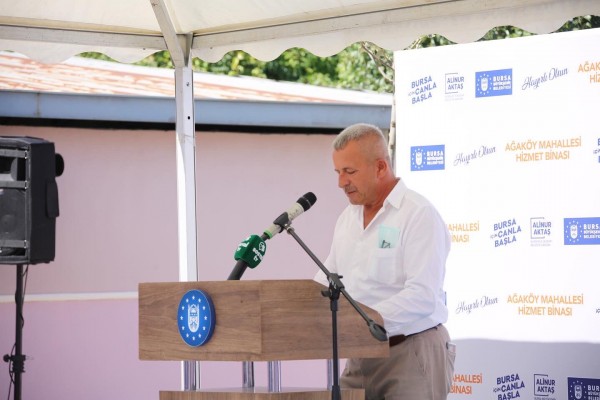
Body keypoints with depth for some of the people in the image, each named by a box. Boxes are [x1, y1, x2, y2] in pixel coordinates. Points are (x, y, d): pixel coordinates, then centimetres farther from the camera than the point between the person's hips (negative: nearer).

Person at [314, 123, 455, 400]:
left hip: (413, 354, -7)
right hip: (362, 355, 7)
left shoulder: (418, 215, -12)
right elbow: (327, 282, 20)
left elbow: (422, 297, -22)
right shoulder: (347, 219, 14)